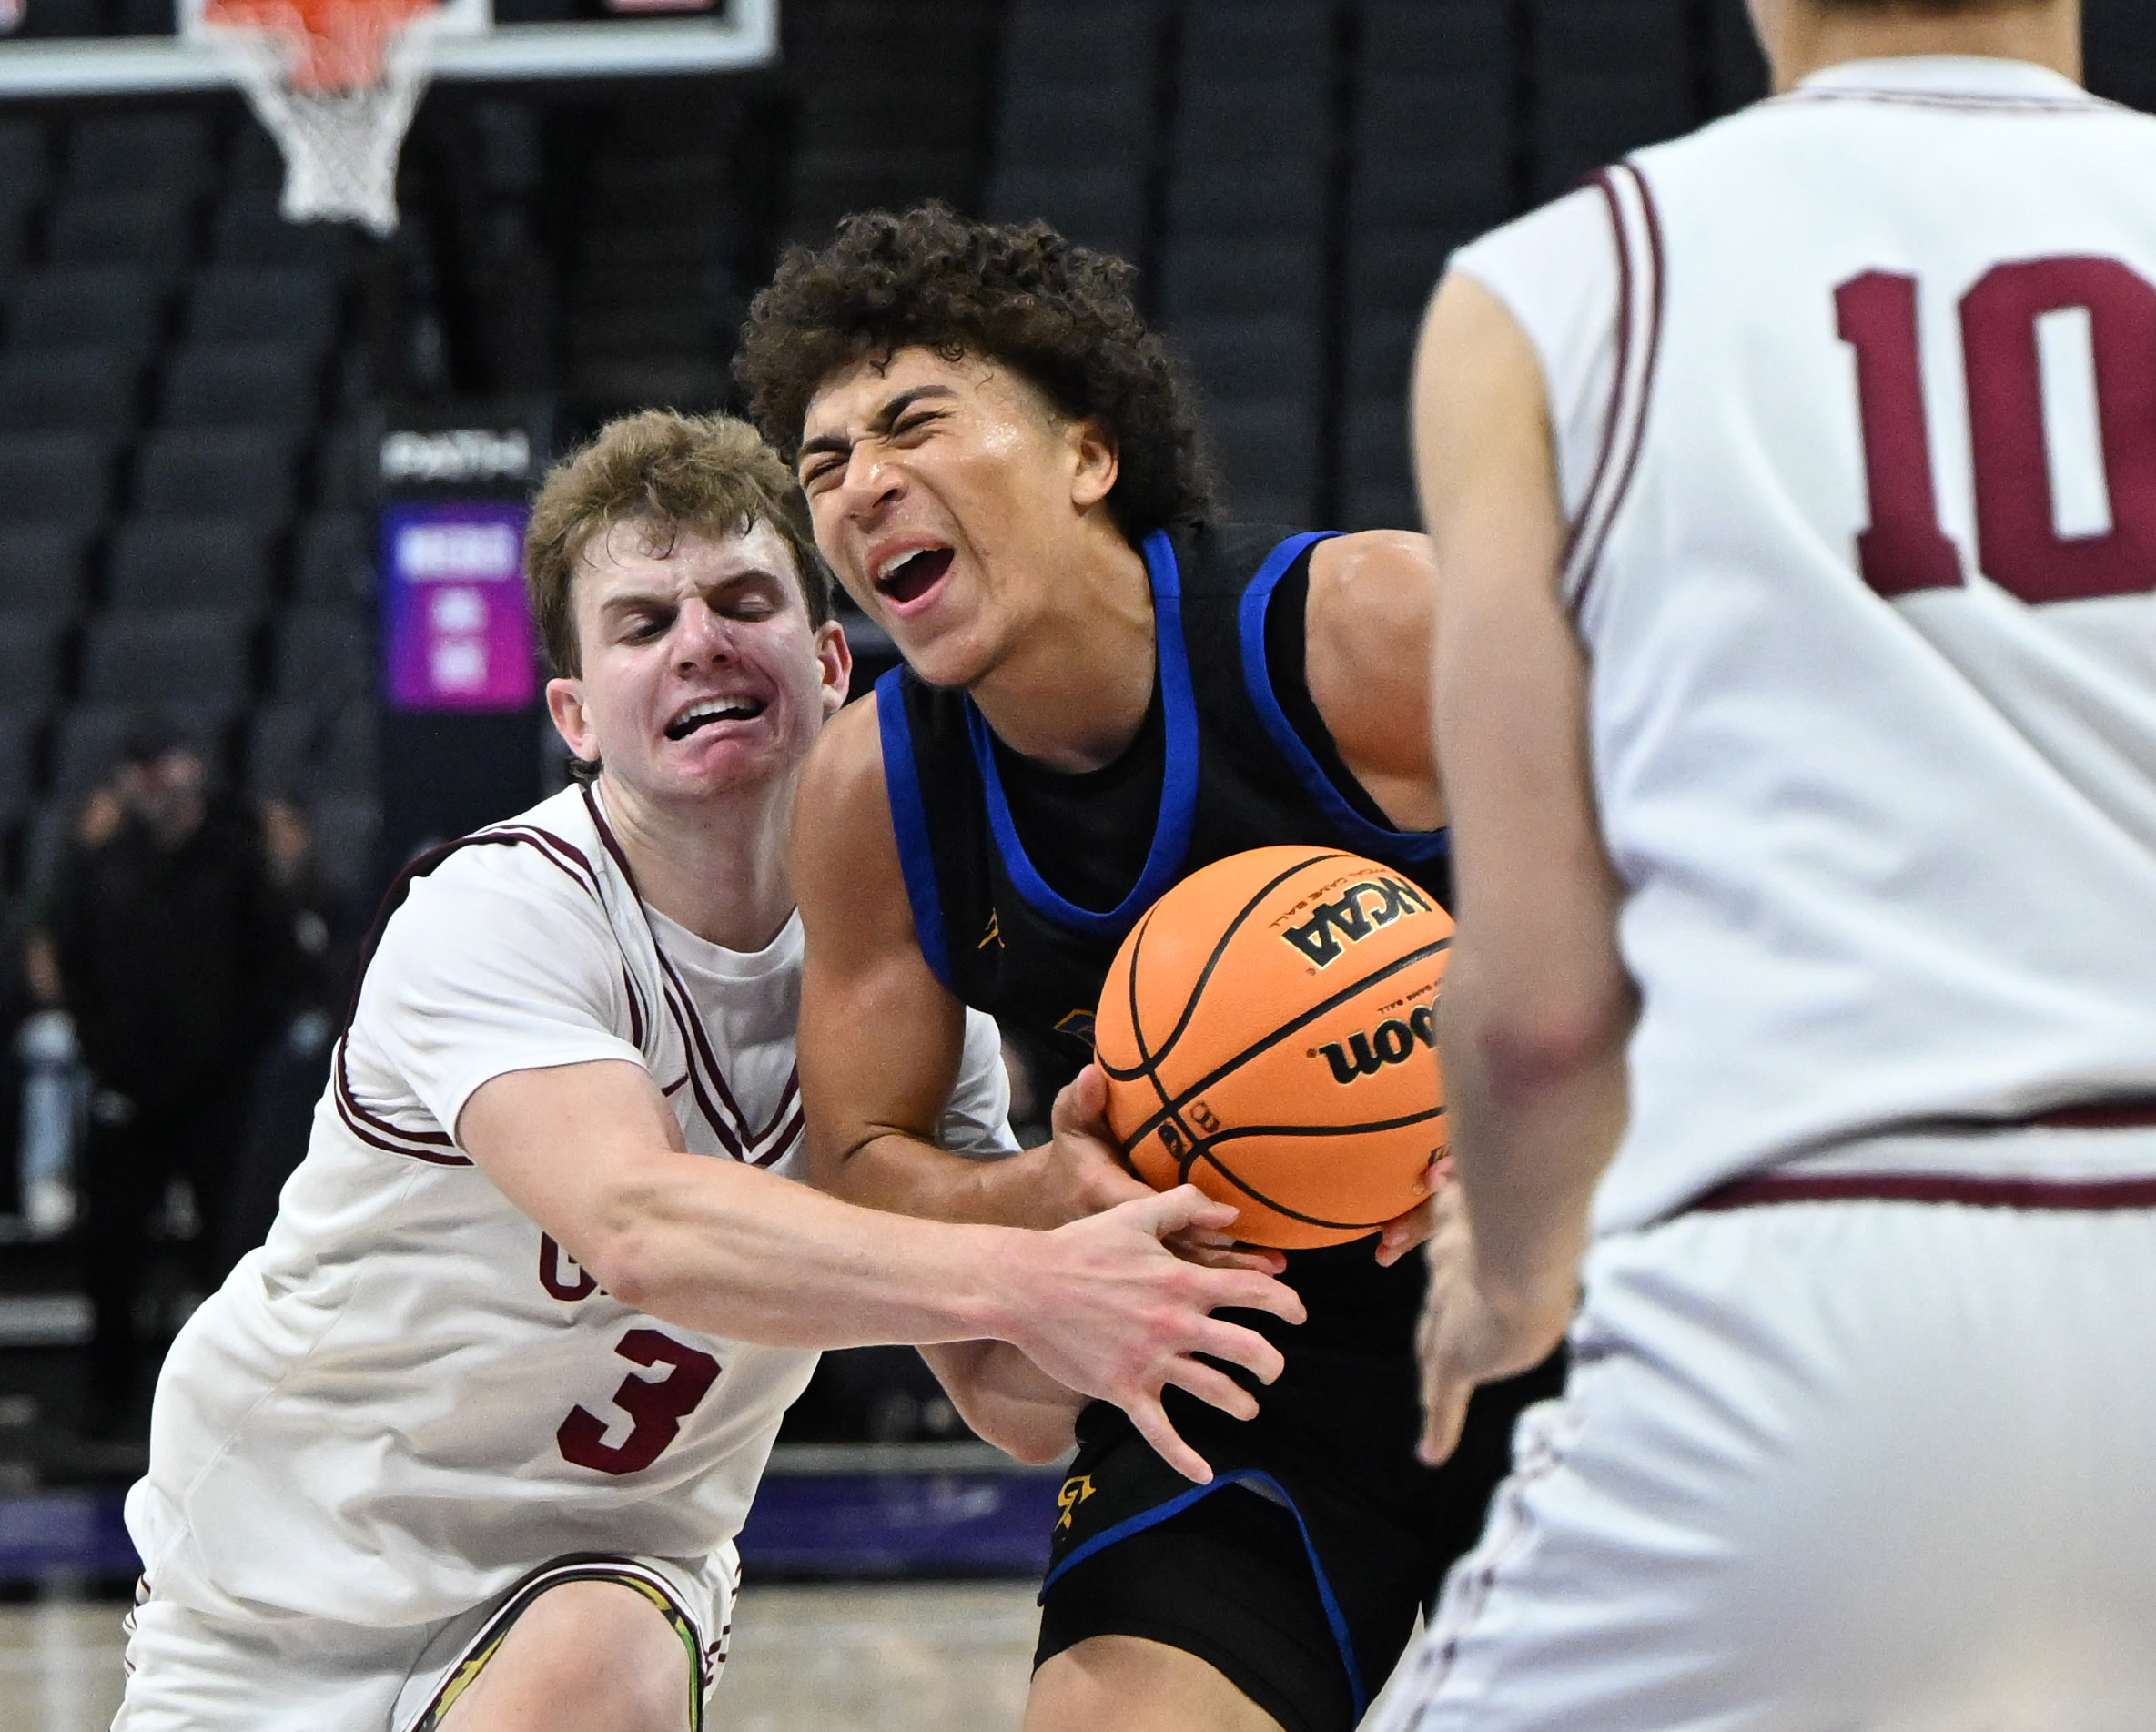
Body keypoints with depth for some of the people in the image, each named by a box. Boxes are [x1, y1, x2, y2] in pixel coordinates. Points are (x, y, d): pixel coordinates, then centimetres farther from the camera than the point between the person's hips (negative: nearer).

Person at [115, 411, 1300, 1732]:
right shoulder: (492, 916, -23)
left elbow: (1011, 1398, -12)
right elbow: (638, 1227, -42)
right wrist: (1023, 1279, -51)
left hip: (605, 1562, 1)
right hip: (291, 1557, -1)